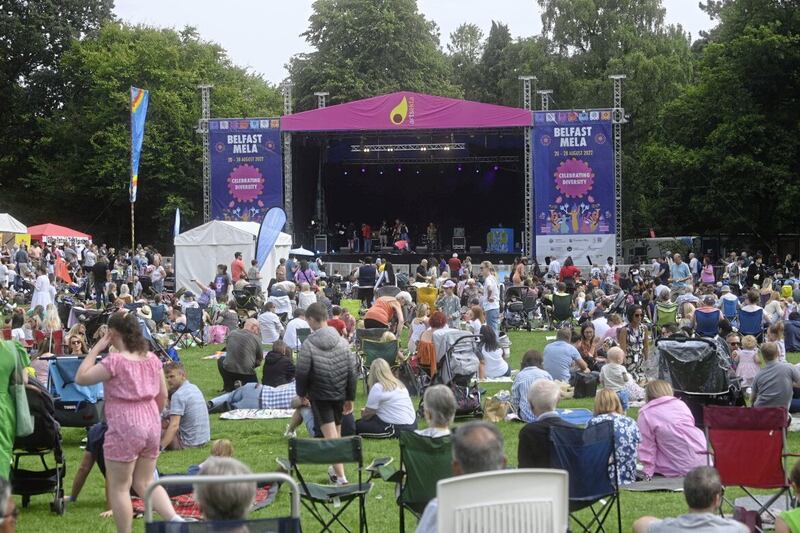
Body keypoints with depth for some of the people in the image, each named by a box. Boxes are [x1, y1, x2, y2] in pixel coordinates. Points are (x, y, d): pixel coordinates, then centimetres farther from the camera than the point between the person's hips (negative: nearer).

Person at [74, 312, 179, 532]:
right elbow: (163, 396, 10)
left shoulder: (114, 361, -15)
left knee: (119, 487, 8)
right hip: (151, 425, 7)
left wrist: (97, 347, -6)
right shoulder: (152, 359, 4)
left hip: (124, 429, -7)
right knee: (145, 482, 17)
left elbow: (81, 378, -9)